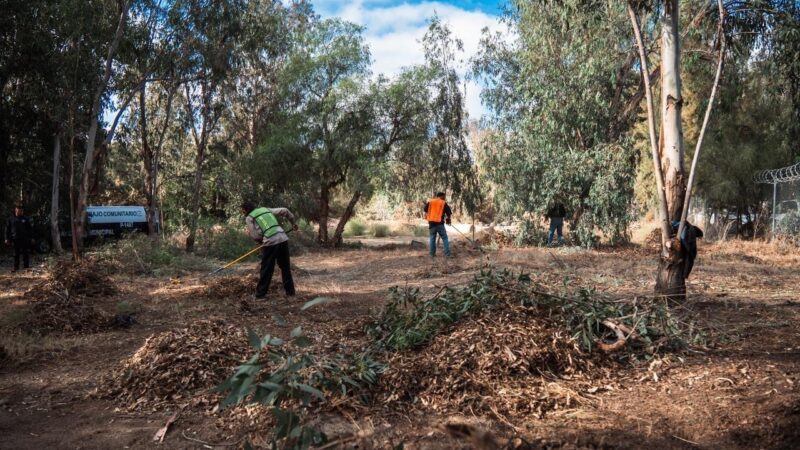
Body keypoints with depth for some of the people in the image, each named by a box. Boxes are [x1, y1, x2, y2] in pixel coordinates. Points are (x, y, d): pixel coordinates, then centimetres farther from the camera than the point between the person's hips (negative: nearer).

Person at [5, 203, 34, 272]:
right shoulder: (11, 219, 6)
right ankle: (16, 268, 11)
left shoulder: (26, 218, 5)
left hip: (25, 239, -1)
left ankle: (26, 267, 8)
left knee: (25, 254, 2)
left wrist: (31, 238, 4)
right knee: (16, 254, 5)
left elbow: (30, 229, 7)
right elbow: (7, 229, 9)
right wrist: (7, 238, 4)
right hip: (15, 239, 1)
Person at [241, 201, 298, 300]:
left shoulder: (249, 218, 8)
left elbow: (256, 235, -1)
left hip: (270, 243, -5)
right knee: (285, 267, 16)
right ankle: (290, 292, 22)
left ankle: (260, 294, 11)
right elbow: (285, 211, 22)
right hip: (283, 239, 5)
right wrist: (293, 222, 33)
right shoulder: (266, 209, 23)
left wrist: (249, 233, 21)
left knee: (266, 270, 5)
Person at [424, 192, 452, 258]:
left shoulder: (430, 202, 7)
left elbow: (425, 210, 11)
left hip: (431, 223, 3)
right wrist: (448, 220, 17)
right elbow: (449, 213, -1)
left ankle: (432, 254, 13)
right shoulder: (444, 203, 0)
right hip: (440, 223, -3)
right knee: (445, 239, 3)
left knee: (432, 239, 12)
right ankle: (447, 254, -1)